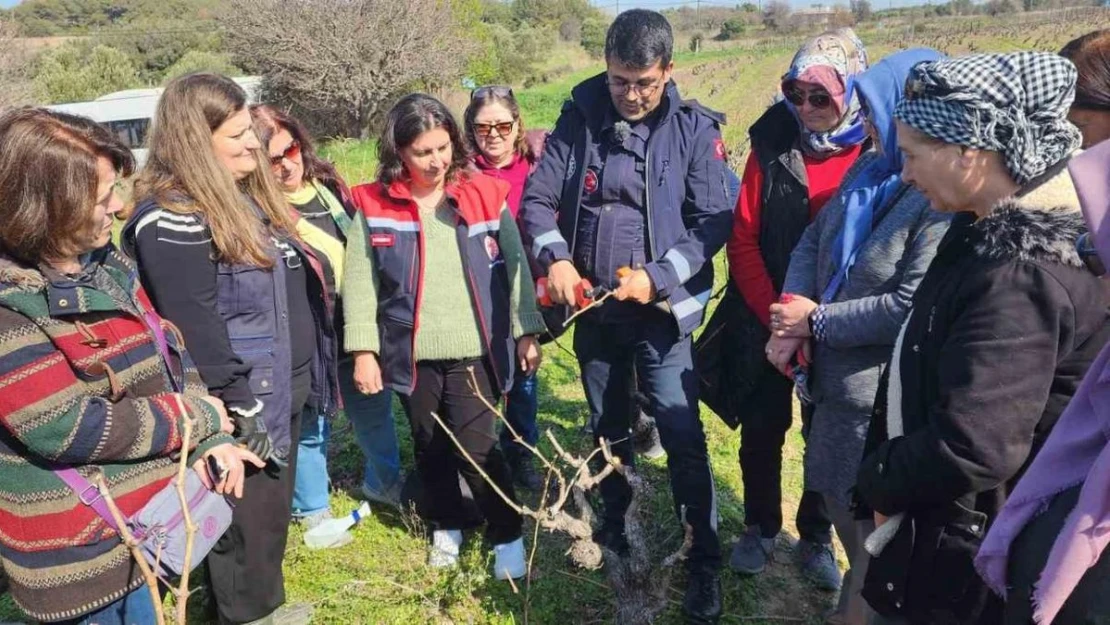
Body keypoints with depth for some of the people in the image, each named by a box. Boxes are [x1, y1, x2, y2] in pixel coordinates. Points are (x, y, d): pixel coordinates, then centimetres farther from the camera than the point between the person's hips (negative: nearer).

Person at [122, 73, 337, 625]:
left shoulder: (245, 193, 10)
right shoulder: (173, 221, -20)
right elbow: (195, 330, -23)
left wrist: (306, 375, 19)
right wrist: (237, 409, -20)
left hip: (283, 388, 9)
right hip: (247, 401, -9)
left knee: (273, 508, 22)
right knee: (247, 521, 7)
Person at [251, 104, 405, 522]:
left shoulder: (327, 184, 2)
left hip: (355, 322, 6)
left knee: (373, 406, 21)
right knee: (309, 424, 12)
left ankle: (383, 481, 46)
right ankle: (312, 508, 35)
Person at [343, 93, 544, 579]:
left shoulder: (485, 195, -2)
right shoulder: (374, 204, -2)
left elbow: (514, 266, 2)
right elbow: (359, 282, 1)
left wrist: (526, 331, -1)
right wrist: (363, 349, -3)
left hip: (474, 349, -2)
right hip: (411, 353, 2)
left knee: (476, 448, -3)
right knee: (429, 446, 16)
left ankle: (506, 535, 19)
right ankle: (446, 526, 39)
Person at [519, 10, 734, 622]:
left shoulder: (694, 129, -8)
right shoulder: (579, 117, -1)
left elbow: (712, 222, -10)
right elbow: (537, 197, -3)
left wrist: (657, 278, -21)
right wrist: (555, 258, -19)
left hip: (663, 310, -3)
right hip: (594, 308, 3)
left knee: (681, 434, -4)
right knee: (606, 428, 19)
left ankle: (704, 559, 14)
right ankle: (613, 527, 40)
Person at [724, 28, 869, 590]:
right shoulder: (773, 144, -7)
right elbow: (744, 239, -7)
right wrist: (774, 315, -14)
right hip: (767, 321, 1)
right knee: (762, 428, 12)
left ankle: (816, 537, 33)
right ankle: (760, 528, 33)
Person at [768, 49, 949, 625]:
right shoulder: (868, 169, 5)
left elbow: (912, 306, -28)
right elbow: (812, 241, 6)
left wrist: (817, 321, -17)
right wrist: (792, 321, -10)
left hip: (884, 395, -9)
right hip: (837, 375, 9)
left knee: (874, 518, 9)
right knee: (836, 493, 25)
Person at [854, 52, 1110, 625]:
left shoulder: (1022, 275, -29)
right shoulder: (997, 231, 2)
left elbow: (969, 450, -30)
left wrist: (878, 482, -12)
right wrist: (890, 478, 5)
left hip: (968, 556, -8)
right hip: (945, 516, 8)